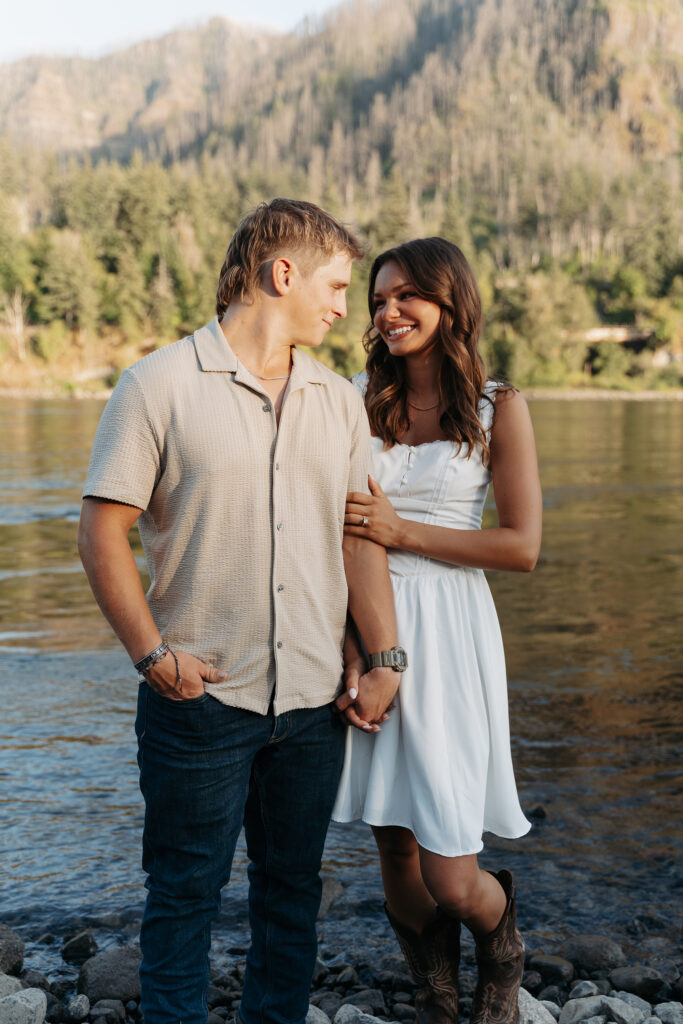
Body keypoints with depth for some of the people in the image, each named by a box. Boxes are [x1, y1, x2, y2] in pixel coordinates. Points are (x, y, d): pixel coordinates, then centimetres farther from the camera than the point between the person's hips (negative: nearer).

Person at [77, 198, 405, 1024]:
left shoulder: (339, 400, 10)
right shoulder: (160, 384, -5)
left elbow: (359, 537, 11)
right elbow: (102, 531, -7)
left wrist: (385, 659, 5)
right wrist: (153, 654, -11)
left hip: (313, 702, 5)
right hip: (200, 699, -4)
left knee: (292, 891, 15)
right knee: (185, 894, 6)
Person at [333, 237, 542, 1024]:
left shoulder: (498, 408, -1)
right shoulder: (358, 399, 6)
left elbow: (522, 547, -6)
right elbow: (334, 526, 5)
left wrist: (402, 531, -11)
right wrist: (347, 639, -8)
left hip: (448, 634, -3)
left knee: (449, 876, -4)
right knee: (395, 851, 10)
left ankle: (502, 957, 31)